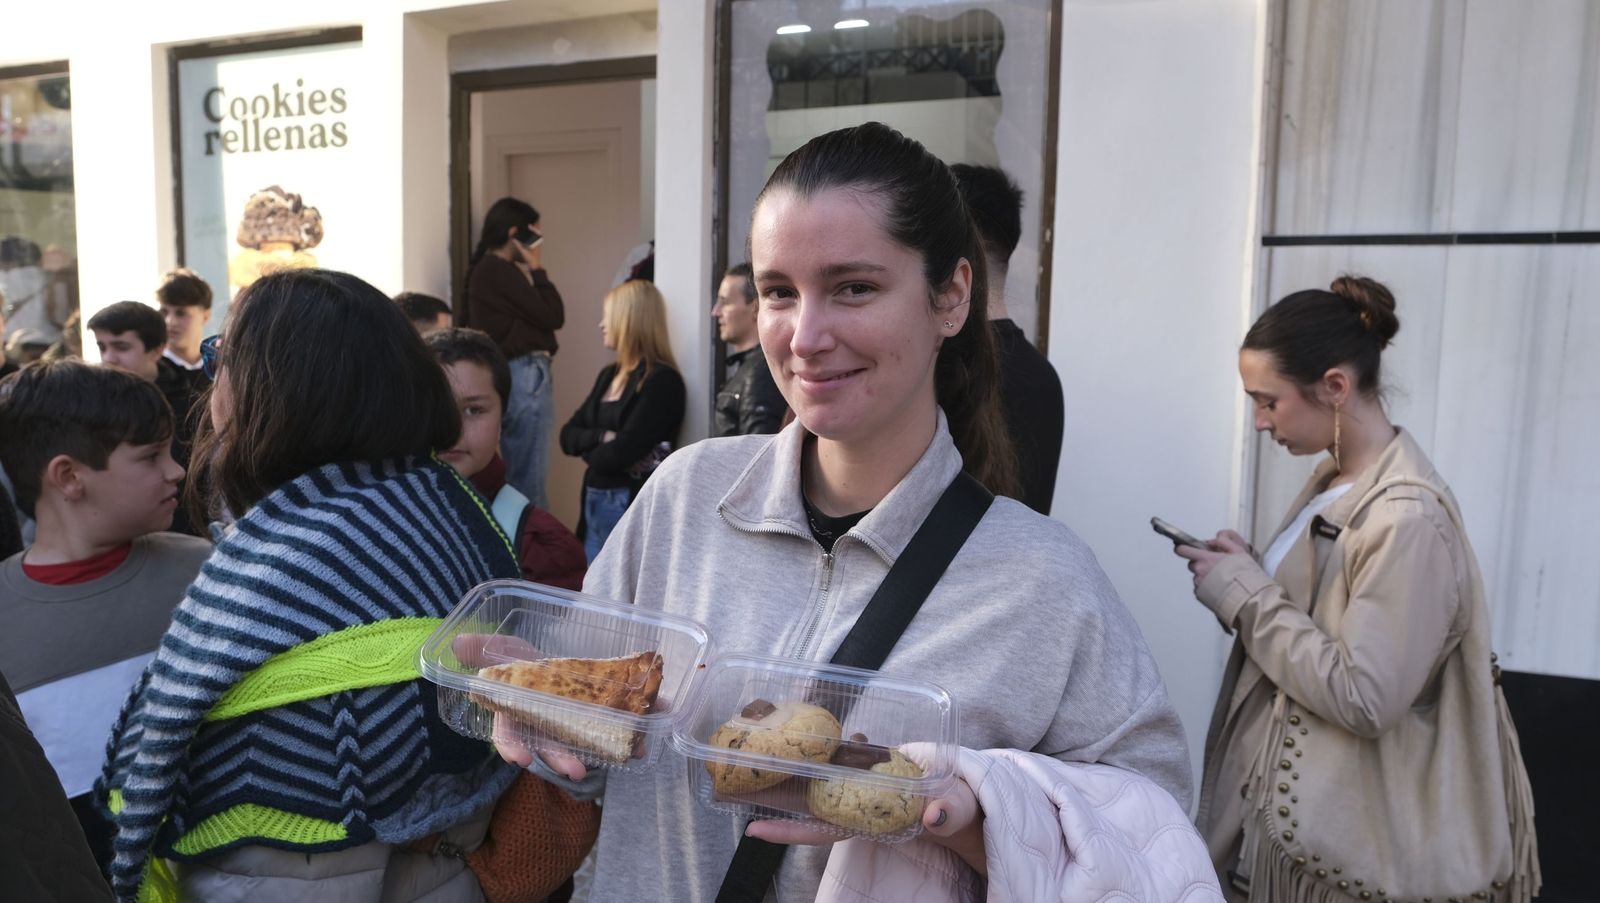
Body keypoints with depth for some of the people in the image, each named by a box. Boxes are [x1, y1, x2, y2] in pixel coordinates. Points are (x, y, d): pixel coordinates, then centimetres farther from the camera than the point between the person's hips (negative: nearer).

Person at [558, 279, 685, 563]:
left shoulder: (662, 381, -14)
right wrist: (602, 438, -11)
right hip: (593, 504, 8)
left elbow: (620, 454, -20)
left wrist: (588, 448, 0)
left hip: (634, 508, -8)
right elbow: (568, 436, 8)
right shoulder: (609, 374, 12)